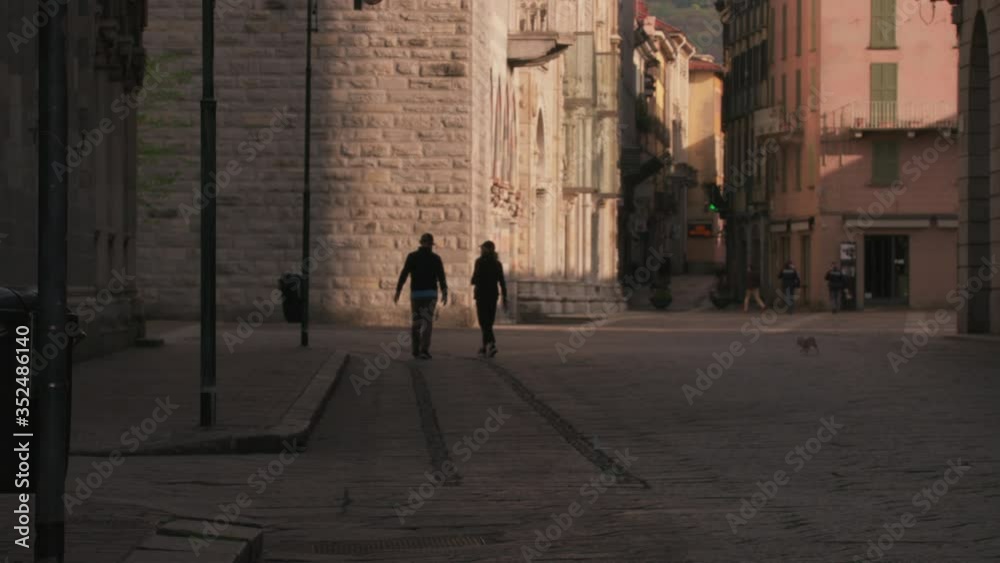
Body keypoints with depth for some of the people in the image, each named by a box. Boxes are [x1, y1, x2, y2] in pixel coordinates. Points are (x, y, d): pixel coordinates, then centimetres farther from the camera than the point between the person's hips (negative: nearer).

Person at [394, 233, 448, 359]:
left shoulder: (412, 256, 1)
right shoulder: (436, 258, -1)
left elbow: (403, 275, -6)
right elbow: (442, 278, -5)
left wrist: (398, 291, -4)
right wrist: (445, 294, 3)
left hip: (416, 294, 2)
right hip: (430, 294, -2)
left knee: (416, 322, 14)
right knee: (427, 323, -5)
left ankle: (416, 350, 15)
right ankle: (424, 351, -18)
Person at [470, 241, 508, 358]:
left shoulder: (480, 261, -7)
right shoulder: (497, 263, 7)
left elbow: (475, 279, -13)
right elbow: (502, 282, 4)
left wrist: (473, 281, 10)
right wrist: (504, 298, 6)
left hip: (482, 294, -5)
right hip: (493, 295, 5)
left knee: (484, 322, -9)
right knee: (489, 322, 14)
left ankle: (491, 343, -30)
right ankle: (486, 348, 18)